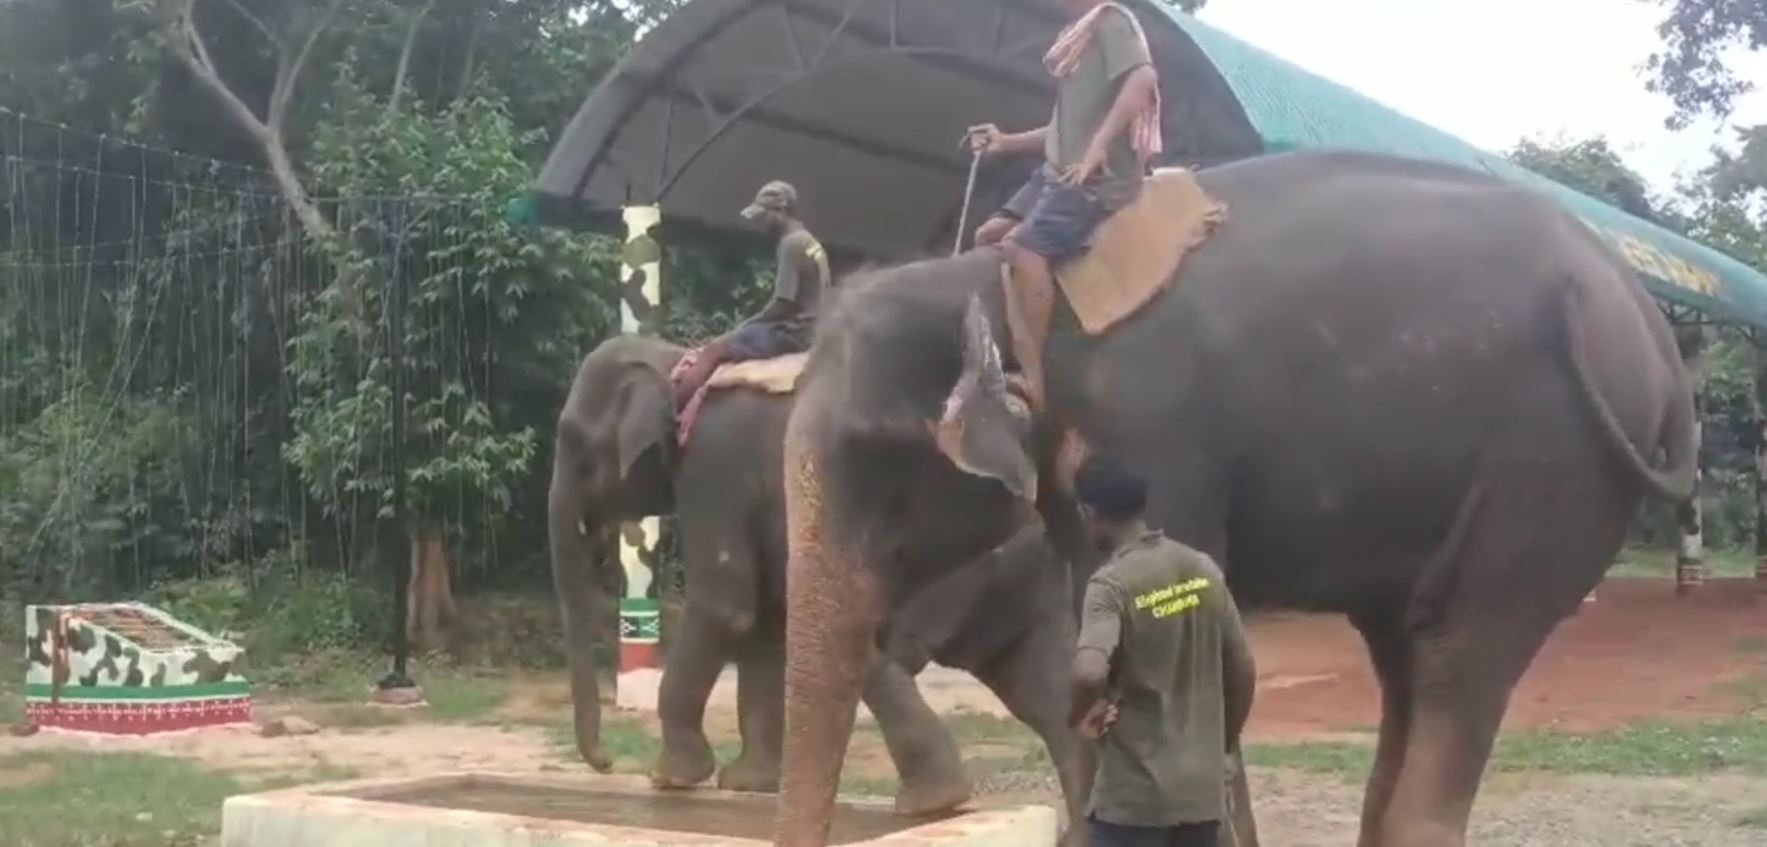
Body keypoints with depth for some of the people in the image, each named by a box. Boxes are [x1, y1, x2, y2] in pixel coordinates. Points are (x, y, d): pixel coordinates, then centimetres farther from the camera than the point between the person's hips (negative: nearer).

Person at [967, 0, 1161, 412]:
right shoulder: (1078, 33, 22)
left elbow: (1143, 77, -23)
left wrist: (1099, 146, -29)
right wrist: (1007, 142, 20)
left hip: (1098, 173, -10)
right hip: (1058, 170, 10)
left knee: (1026, 248, -26)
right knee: (990, 236, 4)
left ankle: (1031, 379, -27)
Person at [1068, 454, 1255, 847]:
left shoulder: (1112, 584, -16)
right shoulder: (1204, 571, 4)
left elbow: (1090, 673, -33)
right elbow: (1243, 672, 8)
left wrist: (1078, 716, -11)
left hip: (1132, 798, -6)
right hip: (1202, 788, 6)